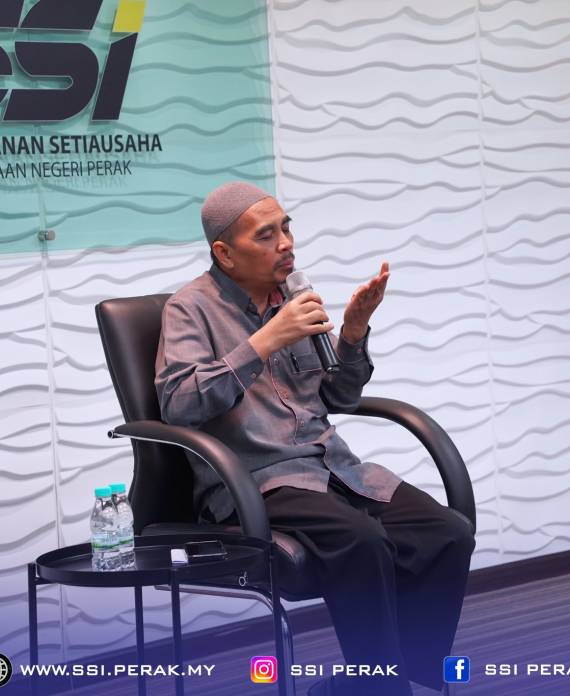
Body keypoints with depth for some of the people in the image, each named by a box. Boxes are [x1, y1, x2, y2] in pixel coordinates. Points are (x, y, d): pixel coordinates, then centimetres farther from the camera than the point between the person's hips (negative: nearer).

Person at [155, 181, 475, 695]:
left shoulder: (290, 296, 17)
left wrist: (354, 332, 4)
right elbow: (177, 404, -16)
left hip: (333, 467, 6)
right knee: (361, 540, -35)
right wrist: (265, 341, -19)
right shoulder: (192, 307, 0)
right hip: (252, 479, -6)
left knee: (450, 534, -17)